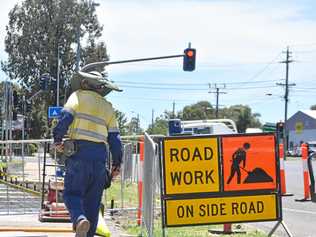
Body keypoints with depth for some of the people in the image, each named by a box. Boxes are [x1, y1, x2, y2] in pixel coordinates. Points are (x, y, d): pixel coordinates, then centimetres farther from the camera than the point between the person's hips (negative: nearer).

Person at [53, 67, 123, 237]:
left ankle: (80, 218, -30)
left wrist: (57, 139, -2)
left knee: (72, 192, -2)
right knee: (93, 199, 9)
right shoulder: (108, 107, 20)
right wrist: (117, 163, 14)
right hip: (100, 154, 4)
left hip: (79, 150, -3)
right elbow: (114, 137, 12)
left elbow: (66, 116, -8)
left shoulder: (79, 96, 10)